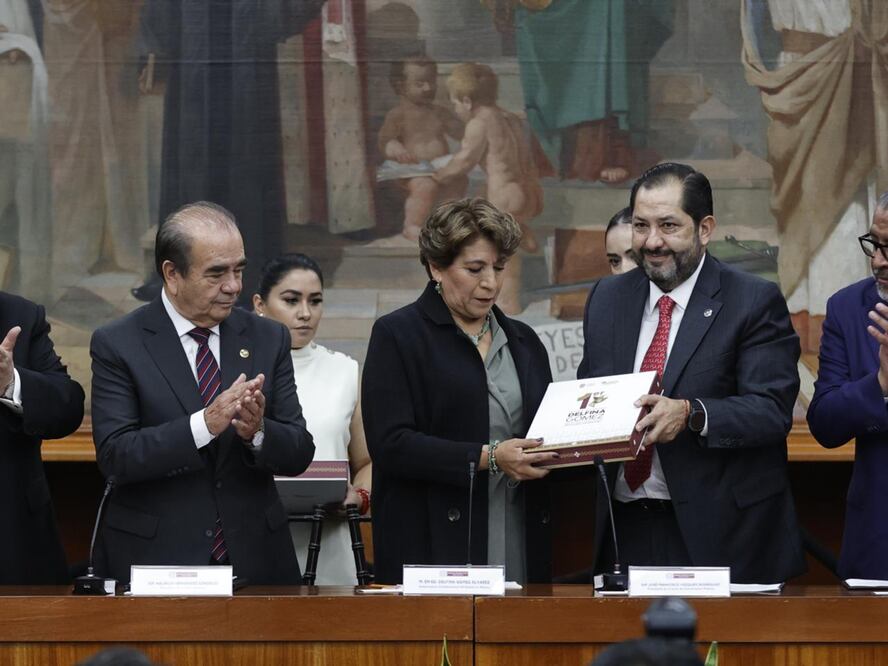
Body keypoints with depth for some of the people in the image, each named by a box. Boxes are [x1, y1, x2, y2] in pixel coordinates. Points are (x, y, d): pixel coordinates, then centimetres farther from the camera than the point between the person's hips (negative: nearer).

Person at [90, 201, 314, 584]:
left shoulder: (268, 339, 5)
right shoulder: (117, 344, -5)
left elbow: (299, 454, 2)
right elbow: (114, 456, -14)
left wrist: (257, 431, -19)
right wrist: (204, 424, -26)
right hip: (153, 560, -3)